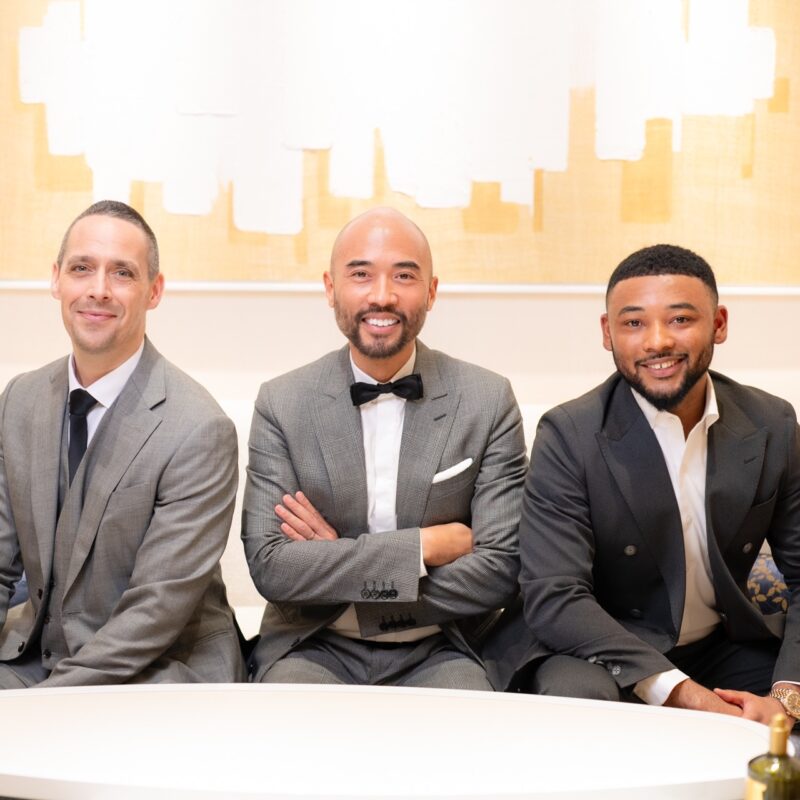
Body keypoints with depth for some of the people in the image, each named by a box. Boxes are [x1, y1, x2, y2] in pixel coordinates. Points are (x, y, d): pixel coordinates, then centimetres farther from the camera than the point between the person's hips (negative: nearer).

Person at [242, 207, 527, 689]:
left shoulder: (489, 402, -2)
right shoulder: (282, 405, 0)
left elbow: (499, 573, -8)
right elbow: (270, 567, -9)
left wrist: (333, 568, -11)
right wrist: (426, 546, -15)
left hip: (437, 653, 1)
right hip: (315, 649, 0)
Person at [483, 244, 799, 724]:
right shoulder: (568, 436, -15)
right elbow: (554, 597, -21)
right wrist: (679, 693, -30)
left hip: (726, 646, 4)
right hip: (600, 649, -3)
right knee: (577, 694, -35)